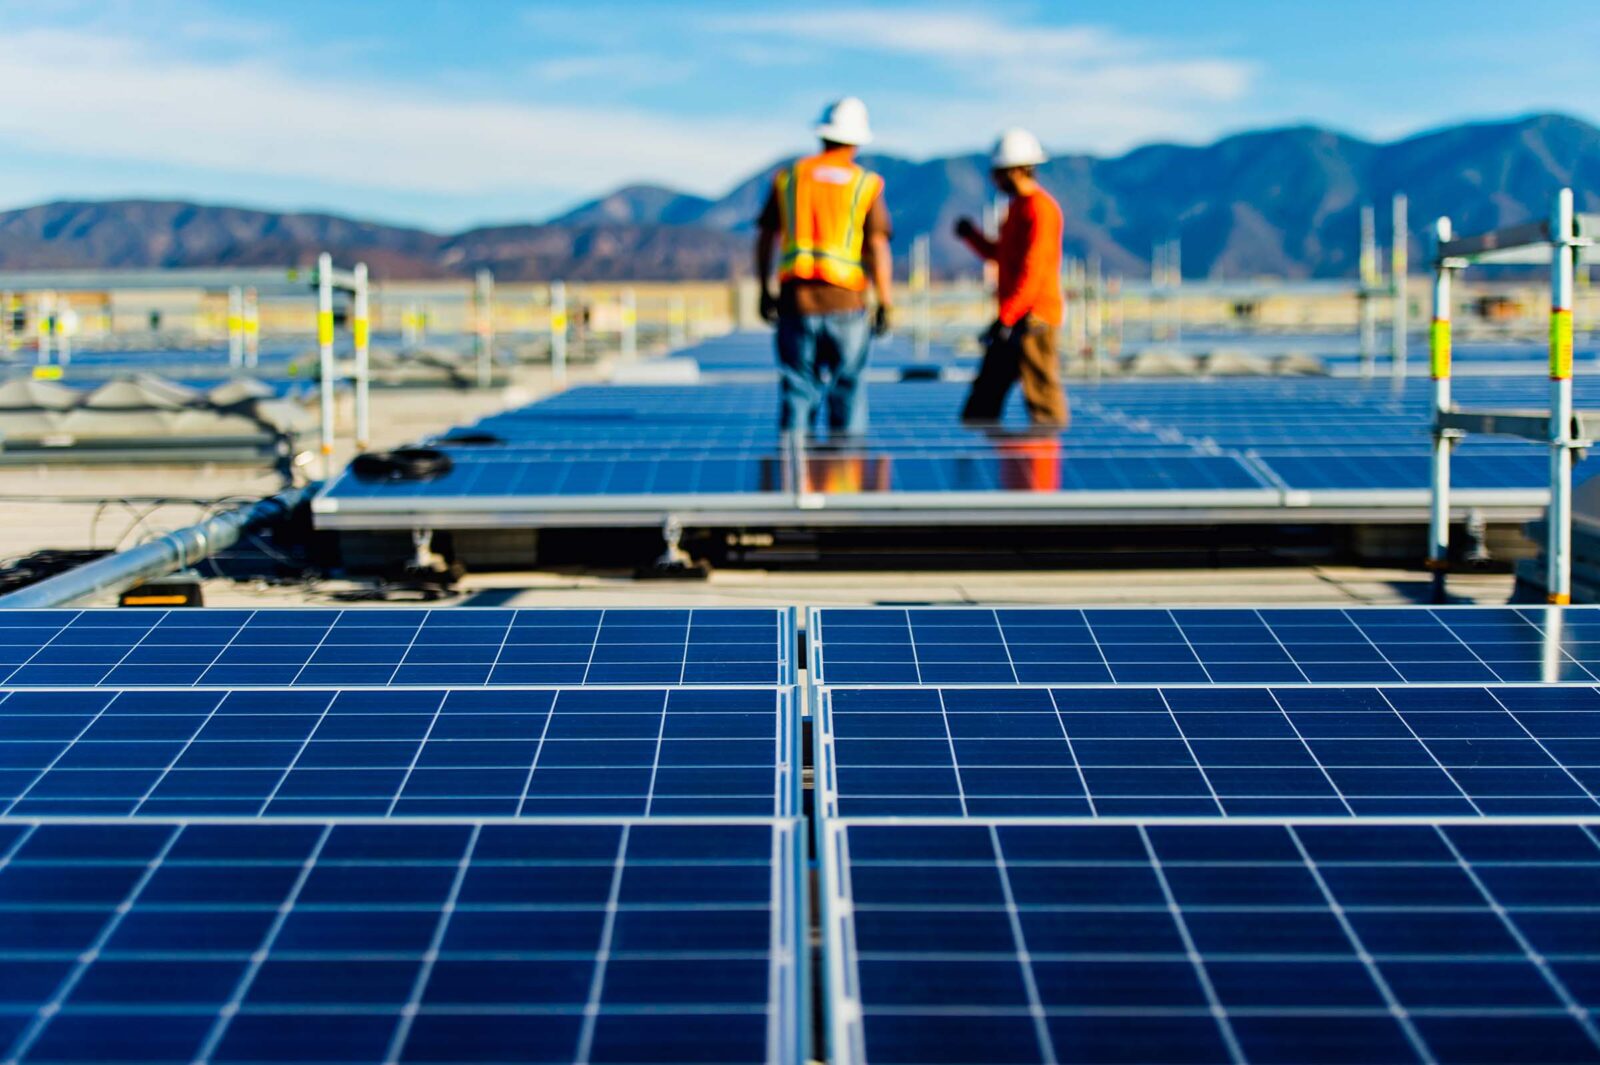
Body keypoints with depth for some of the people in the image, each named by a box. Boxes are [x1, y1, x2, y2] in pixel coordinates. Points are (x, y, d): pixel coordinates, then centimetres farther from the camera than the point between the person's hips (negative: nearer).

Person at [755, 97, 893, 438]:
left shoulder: (788, 177, 8)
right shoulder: (866, 185, 1)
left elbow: (764, 238, 9)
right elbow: (877, 247, -5)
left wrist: (765, 291, 17)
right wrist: (885, 303, -1)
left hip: (795, 297, 2)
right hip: (845, 300, -2)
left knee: (797, 388, 5)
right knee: (848, 389, 6)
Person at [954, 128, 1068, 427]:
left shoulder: (1040, 208, -14)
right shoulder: (1017, 206, 17)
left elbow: (1032, 270, -20)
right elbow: (999, 255, 26)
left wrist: (1005, 316, -22)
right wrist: (971, 235, 10)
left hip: (1033, 317, -10)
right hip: (1013, 316, 10)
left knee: (1041, 397, -7)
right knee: (984, 395, 11)